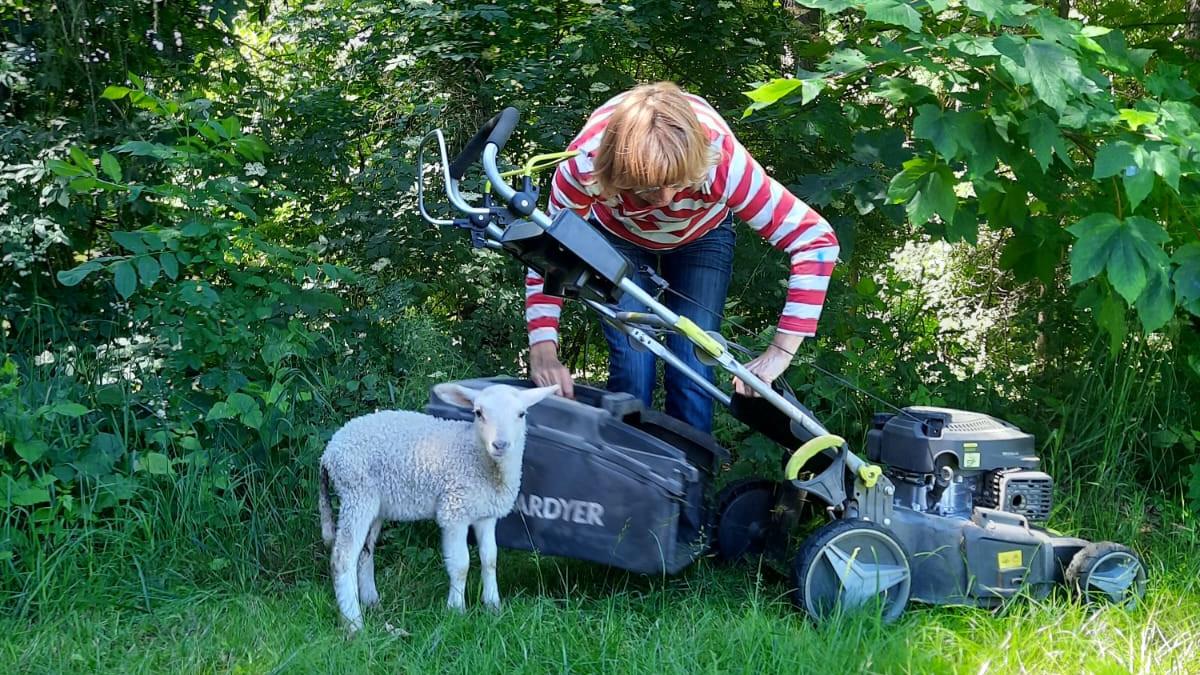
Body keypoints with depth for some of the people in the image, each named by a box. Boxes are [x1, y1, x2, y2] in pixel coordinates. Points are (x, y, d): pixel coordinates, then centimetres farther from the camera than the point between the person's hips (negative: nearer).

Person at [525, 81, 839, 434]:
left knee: (693, 373, -10)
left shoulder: (722, 162, -42)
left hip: (701, 235, 0)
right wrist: (544, 354, -34)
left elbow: (816, 240, -39)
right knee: (632, 373, -12)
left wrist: (779, 353, -42)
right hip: (617, 234, 0)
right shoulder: (585, 163, -40)